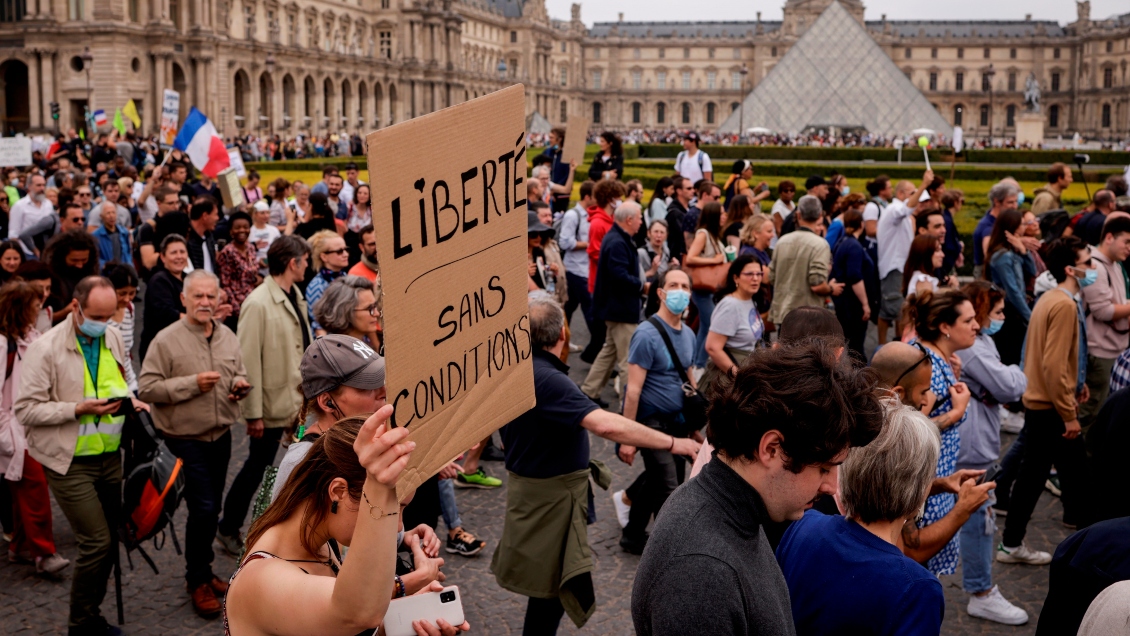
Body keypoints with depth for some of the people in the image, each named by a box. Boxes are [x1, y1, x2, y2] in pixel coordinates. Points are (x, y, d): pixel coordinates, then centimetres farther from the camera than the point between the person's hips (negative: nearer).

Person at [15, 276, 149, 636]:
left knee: (107, 543, 13)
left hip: (110, 457, 7)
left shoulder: (113, 338, 5)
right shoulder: (46, 349, -14)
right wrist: (79, 409, -23)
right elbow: (26, 410, -14)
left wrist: (129, 403, -1)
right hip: (71, 463, -6)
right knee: (97, 543, -9)